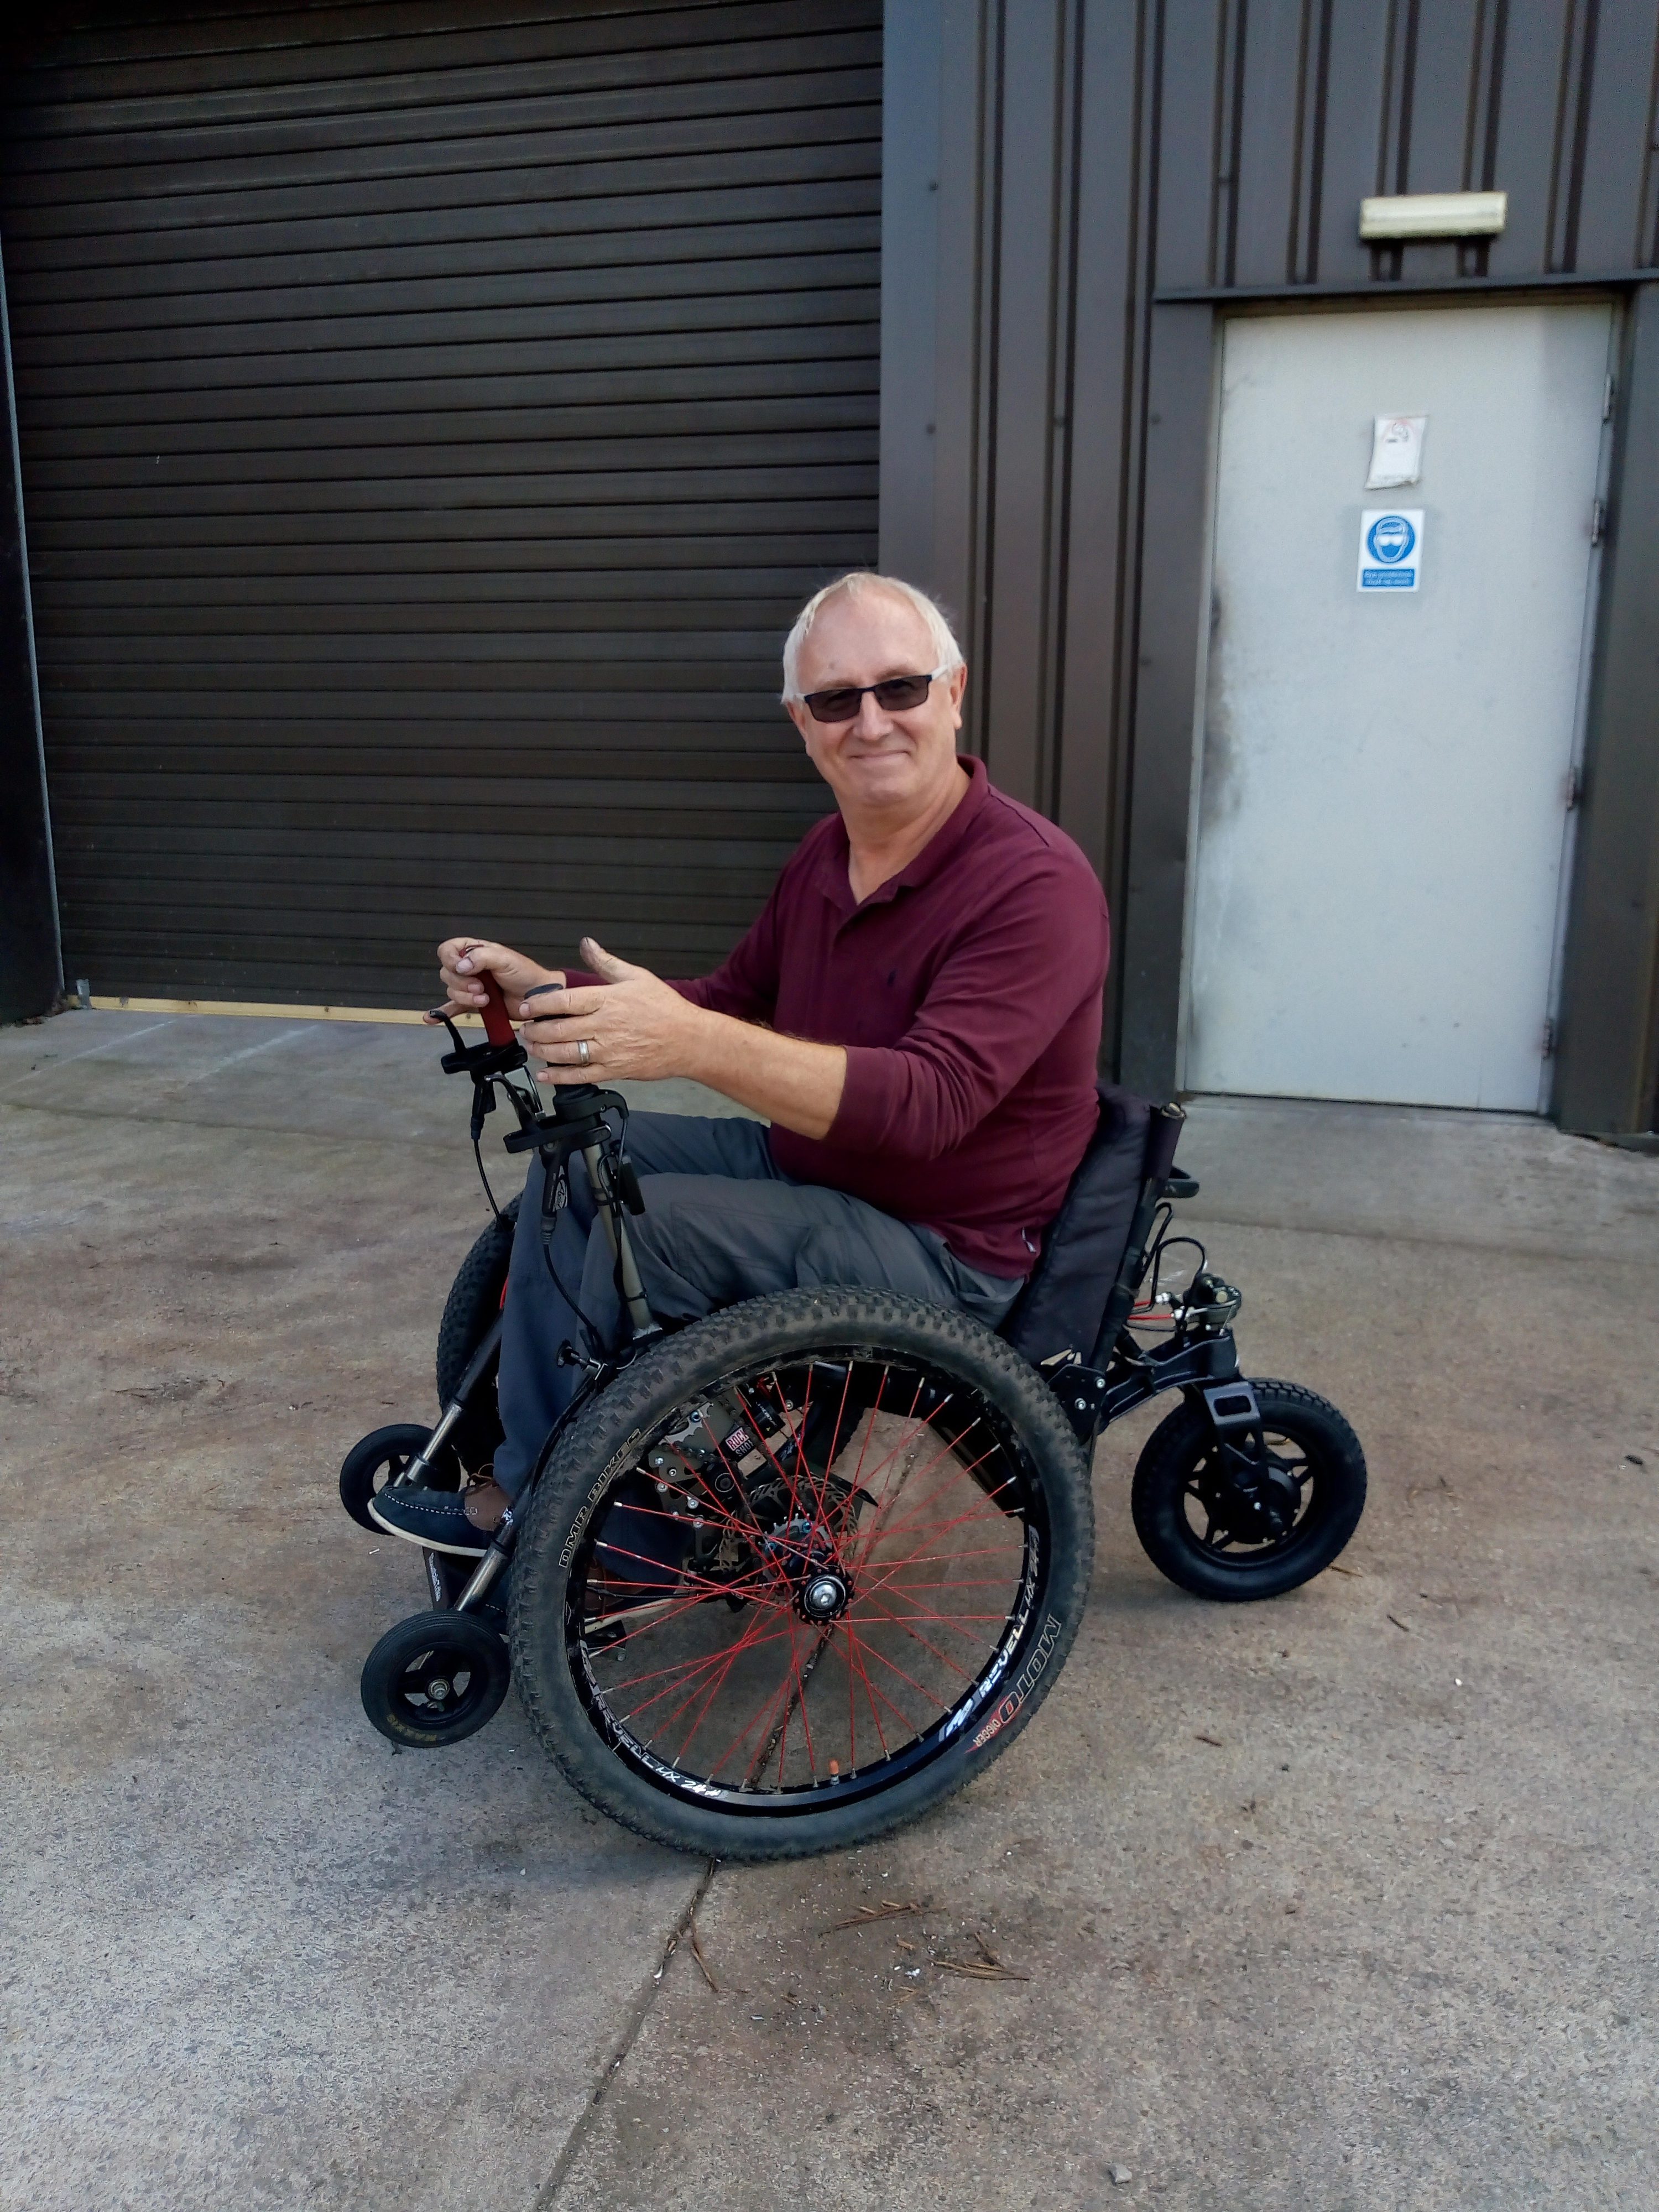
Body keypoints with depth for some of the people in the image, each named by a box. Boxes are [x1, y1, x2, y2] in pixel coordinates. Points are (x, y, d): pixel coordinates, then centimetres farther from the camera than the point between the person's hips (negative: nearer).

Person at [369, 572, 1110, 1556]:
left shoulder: (1036, 883, -24)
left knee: (643, 1226, -23)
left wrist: (693, 1043, -46)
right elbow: (734, 998, 14)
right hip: (808, 1167, 9)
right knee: (578, 1156, 2)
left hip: (945, 1252, -9)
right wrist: (544, 991, 1)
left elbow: (929, 1102, -35)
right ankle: (522, 1483, 6)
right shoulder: (828, 852, 4)